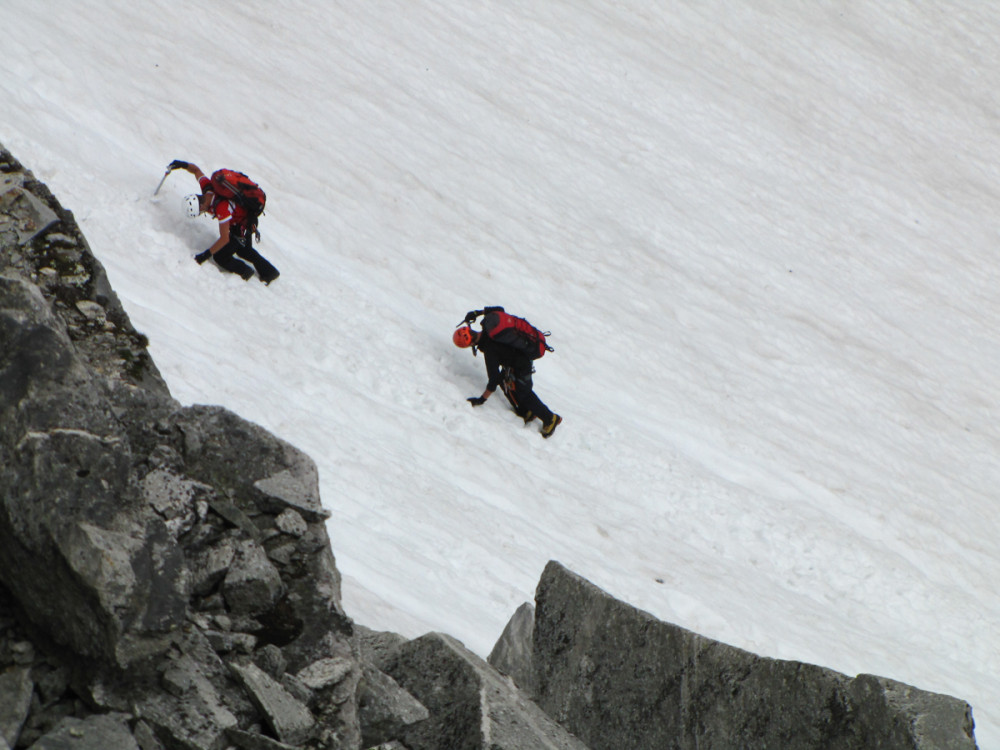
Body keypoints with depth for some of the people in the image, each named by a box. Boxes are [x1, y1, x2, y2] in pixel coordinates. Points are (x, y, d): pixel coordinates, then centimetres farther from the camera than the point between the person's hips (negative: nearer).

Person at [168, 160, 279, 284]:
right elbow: (196, 169, 0)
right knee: (243, 251, 29)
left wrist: (206, 254, -31)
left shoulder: (221, 209, -41)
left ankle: (244, 271, 15)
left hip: (242, 228, -9)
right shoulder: (207, 186, -21)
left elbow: (224, 239, -36)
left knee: (220, 257, -6)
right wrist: (183, 165, -19)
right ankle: (270, 272, 41)